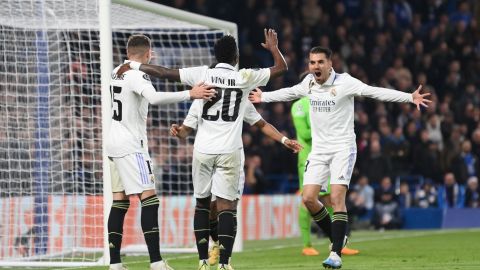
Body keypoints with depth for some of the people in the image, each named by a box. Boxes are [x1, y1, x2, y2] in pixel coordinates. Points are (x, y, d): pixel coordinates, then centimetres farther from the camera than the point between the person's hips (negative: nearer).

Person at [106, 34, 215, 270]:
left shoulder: (117, 72, 12)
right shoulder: (137, 75, -15)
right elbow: (155, 97, -33)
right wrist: (190, 94, -32)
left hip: (115, 144, 9)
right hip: (131, 145, -9)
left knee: (120, 202, 9)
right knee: (149, 198, -11)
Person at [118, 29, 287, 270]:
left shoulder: (202, 74, -1)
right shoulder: (245, 77, -1)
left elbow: (164, 73, 0)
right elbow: (281, 68, 10)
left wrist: (134, 66, 11)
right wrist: (274, 48, 28)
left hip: (203, 149, 2)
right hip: (229, 151, -2)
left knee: (202, 202, 13)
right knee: (225, 206, -4)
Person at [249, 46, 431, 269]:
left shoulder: (344, 82, -12)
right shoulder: (309, 83, 5)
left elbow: (375, 92, -19)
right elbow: (290, 92, 26)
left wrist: (410, 97, -29)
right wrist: (264, 97, 42)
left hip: (342, 148, -5)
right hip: (319, 149, 5)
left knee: (337, 198, -17)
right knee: (308, 198, -5)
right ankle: (337, 238, 17)